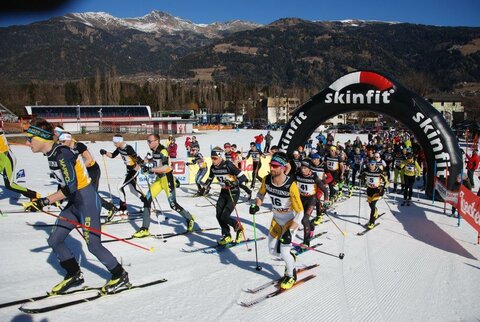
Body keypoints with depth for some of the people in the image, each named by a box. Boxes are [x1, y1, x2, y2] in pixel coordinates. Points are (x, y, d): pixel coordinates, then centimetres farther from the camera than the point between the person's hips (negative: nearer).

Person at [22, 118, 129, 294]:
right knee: (54, 240, 11)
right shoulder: (51, 154, 7)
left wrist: (45, 201, -23)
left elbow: (71, 187, -25)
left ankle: (120, 275, 17)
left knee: (93, 245, -1)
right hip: (74, 202, 10)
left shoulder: (61, 154, -21)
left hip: (87, 200, -10)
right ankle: (74, 275, 27)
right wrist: (55, 198, 19)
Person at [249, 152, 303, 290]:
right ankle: (290, 258, 42)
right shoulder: (267, 180, -17)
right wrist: (256, 206, -13)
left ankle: (291, 276, 20)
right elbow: (261, 194, 7)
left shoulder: (291, 185, -32)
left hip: (291, 220, -5)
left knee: (283, 251, -10)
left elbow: (300, 212, -26)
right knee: (273, 250, 10)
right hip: (276, 219, 5)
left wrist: (289, 231, -32)